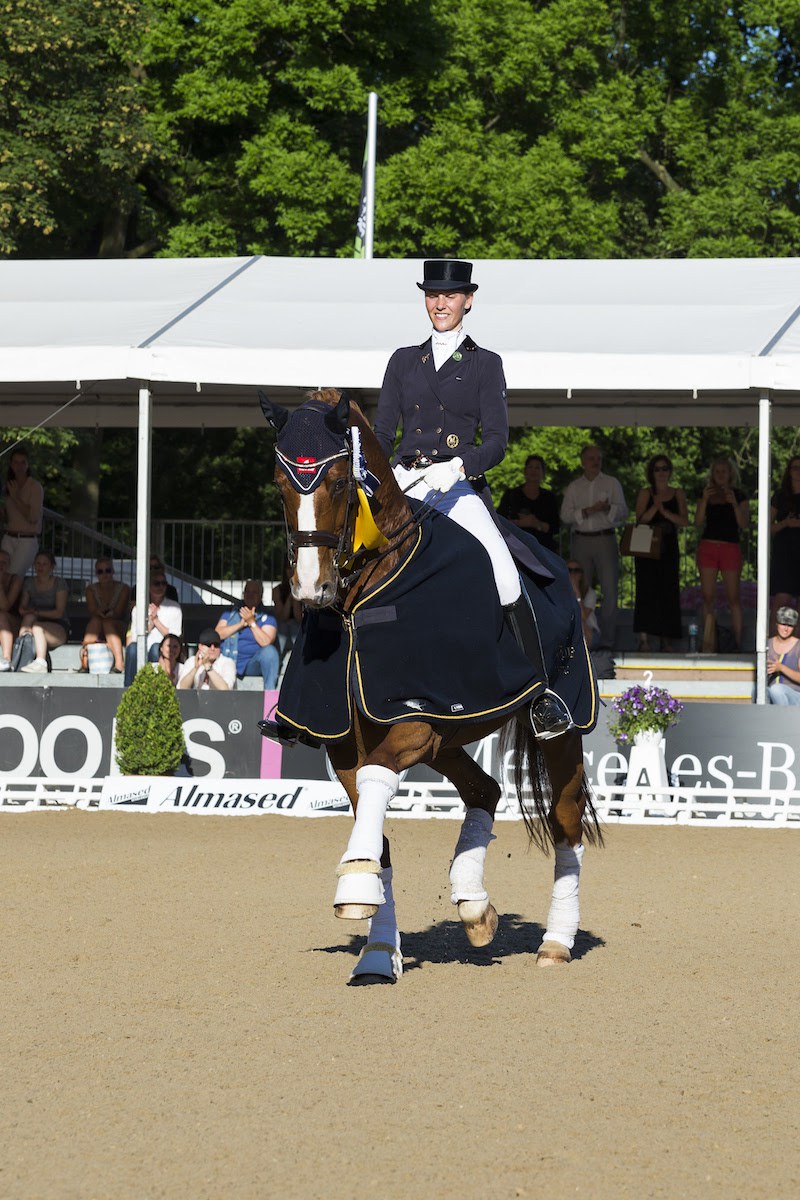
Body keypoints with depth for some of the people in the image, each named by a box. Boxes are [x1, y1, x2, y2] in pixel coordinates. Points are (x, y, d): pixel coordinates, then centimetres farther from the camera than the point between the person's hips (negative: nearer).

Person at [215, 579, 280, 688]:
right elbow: (218, 634, -4)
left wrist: (252, 622, -16)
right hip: (230, 662, 1)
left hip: (254, 666, -1)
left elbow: (266, 642, -14)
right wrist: (241, 624, -10)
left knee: (269, 650, -31)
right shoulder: (231, 613, 11)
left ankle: (269, 692, -28)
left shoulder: (267, 617, 3)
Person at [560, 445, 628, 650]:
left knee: (610, 590, -8)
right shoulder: (574, 487, 13)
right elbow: (565, 515, 3)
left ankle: (607, 640, -5)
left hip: (605, 539, -2)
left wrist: (608, 508, -18)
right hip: (581, 540, 2)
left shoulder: (611, 483, 10)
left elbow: (623, 511, 2)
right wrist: (588, 511, -11)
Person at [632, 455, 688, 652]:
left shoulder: (678, 494, 11)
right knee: (647, 589, -8)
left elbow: (684, 521, 1)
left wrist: (665, 511, -11)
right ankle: (643, 638, -10)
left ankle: (666, 639, 5)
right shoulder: (646, 494, 5)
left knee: (669, 591, 1)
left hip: (669, 548, 2)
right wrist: (655, 507, -18)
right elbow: (640, 520, -5)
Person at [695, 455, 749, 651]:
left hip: (730, 547, -2)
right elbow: (698, 523, 2)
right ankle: (708, 642, 3)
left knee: (733, 596, -4)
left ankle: (738, 641, -3)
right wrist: (704, 501, -11)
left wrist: (734, 503, -19)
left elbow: (744, 523, -6)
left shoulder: (739, 496, 5)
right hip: (708, 546, 2)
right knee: (708, 596, 1)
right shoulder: (706, 494, 11)